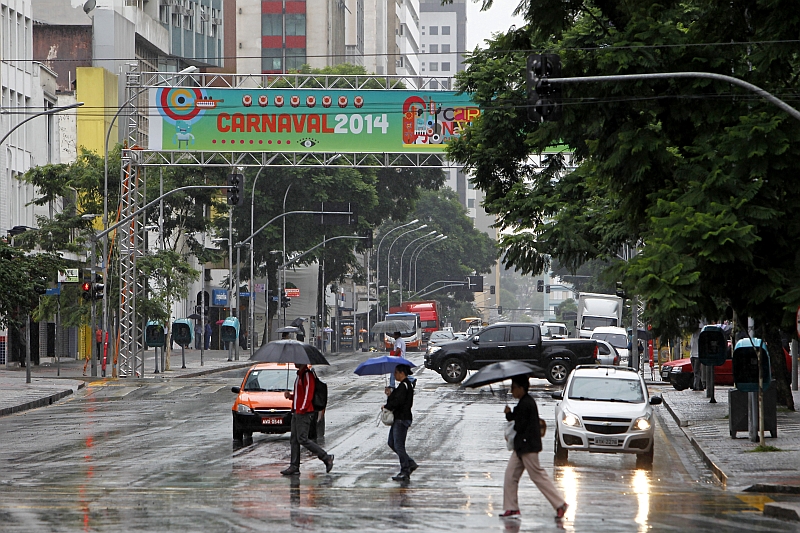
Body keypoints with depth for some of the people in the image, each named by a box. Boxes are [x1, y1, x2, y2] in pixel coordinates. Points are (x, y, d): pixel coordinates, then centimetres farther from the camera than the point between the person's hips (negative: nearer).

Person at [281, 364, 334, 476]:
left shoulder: (307, 375, -13)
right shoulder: (299, 375, 19)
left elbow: (308, 395, -19)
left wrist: (302, 410, -20)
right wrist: (290, 395, 8)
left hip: (304, 413, -10)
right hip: (296, 412, 10)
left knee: (302, 439, -11)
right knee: (294, 440, 7)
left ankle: (326, 457, -4)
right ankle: (294, 467, 8)